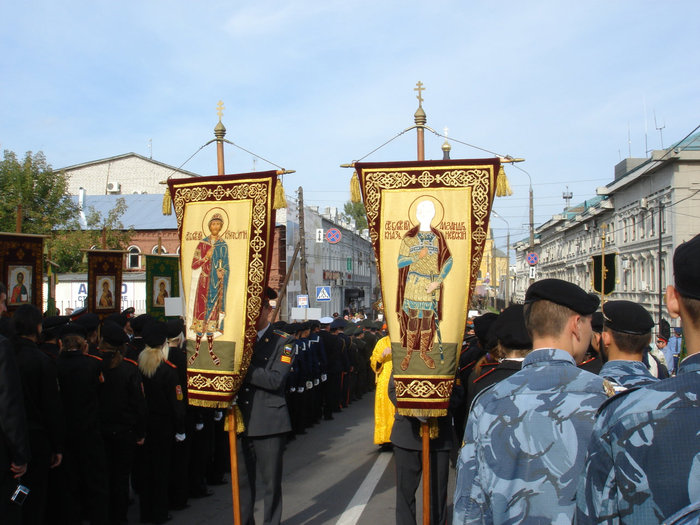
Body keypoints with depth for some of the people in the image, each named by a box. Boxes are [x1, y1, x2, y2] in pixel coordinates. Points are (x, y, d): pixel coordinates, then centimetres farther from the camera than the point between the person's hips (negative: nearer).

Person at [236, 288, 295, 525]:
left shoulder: (283, 342, -3)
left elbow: (276, 380, -16)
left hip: (269, 423, -4)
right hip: (240, 422, 4)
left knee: (272, 481, 6)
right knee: (242, 481, 12)